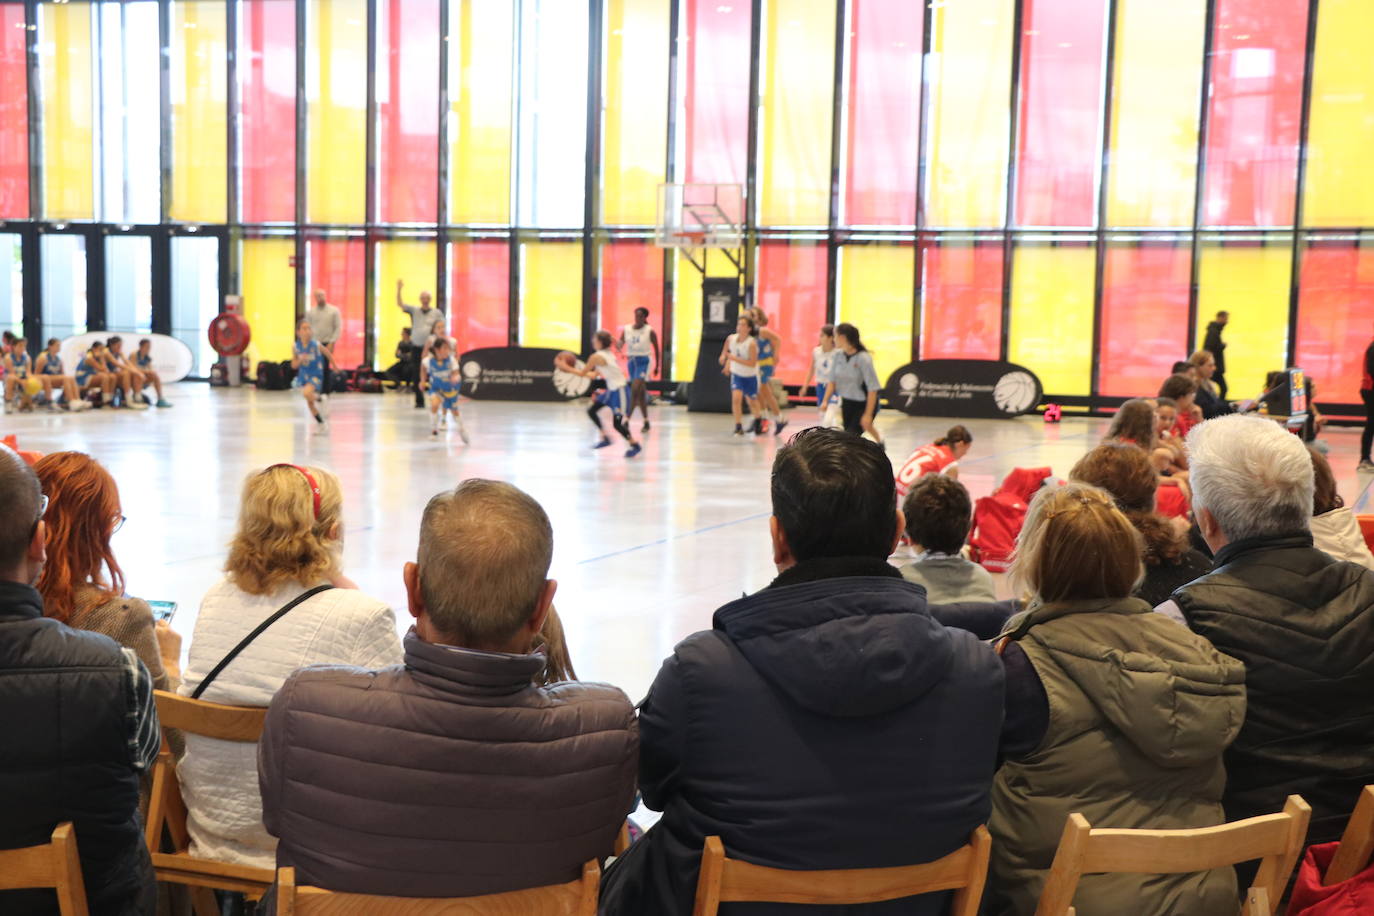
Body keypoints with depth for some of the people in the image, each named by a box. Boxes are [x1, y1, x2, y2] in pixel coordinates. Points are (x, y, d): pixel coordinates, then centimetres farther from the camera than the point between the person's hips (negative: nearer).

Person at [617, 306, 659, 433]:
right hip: (631, 361, 5)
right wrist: (616, 343, -25)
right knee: (640, 393, 11)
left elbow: (656, 348, 2)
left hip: (644, 362, -5)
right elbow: (620, 345, -1)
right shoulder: (626, 329, 3)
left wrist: (656, 366, 6)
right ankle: (646, 422, 20)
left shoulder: (650, 331, -6)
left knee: (635, 390, -18)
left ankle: (627, 420, -16)